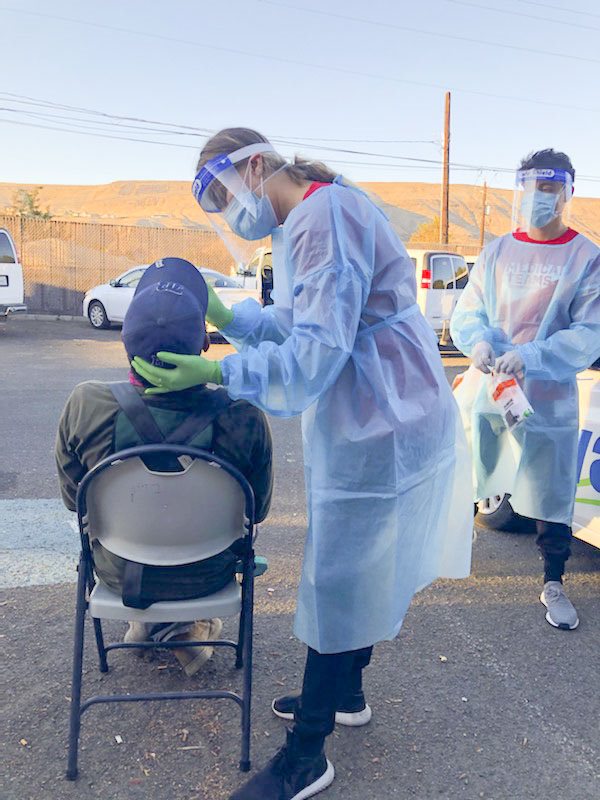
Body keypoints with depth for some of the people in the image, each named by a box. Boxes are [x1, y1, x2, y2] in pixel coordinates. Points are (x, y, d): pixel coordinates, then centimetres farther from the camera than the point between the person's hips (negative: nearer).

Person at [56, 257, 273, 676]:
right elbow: (257, 509, -9)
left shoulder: (85, 405, -25)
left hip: (119, 574, 1)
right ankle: (181, 628, 35)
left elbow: (73, 498, -7)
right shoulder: (244, 420, -28)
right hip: (207, 576, -1)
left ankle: (152, 625, 38)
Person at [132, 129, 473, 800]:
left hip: (378, 428, -10)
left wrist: (216, 373, -32)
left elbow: (318, 350, -28)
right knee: (355, 571, 20)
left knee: (338, 580, -2)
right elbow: (297, 324, 15)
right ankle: (345, 694, 39)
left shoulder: (325, 215, -20)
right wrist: (226, 316, 5)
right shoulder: (306, 223, 14)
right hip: (363, 422, 10)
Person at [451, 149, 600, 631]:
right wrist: (478, 342, -19)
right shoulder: (496, 252, 5)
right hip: (486, 389, 3)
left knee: (551, 497, 8)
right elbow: (465, 313, 3)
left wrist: (529, 356, -27)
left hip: (549, 399, -2)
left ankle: (554, 586, 27)